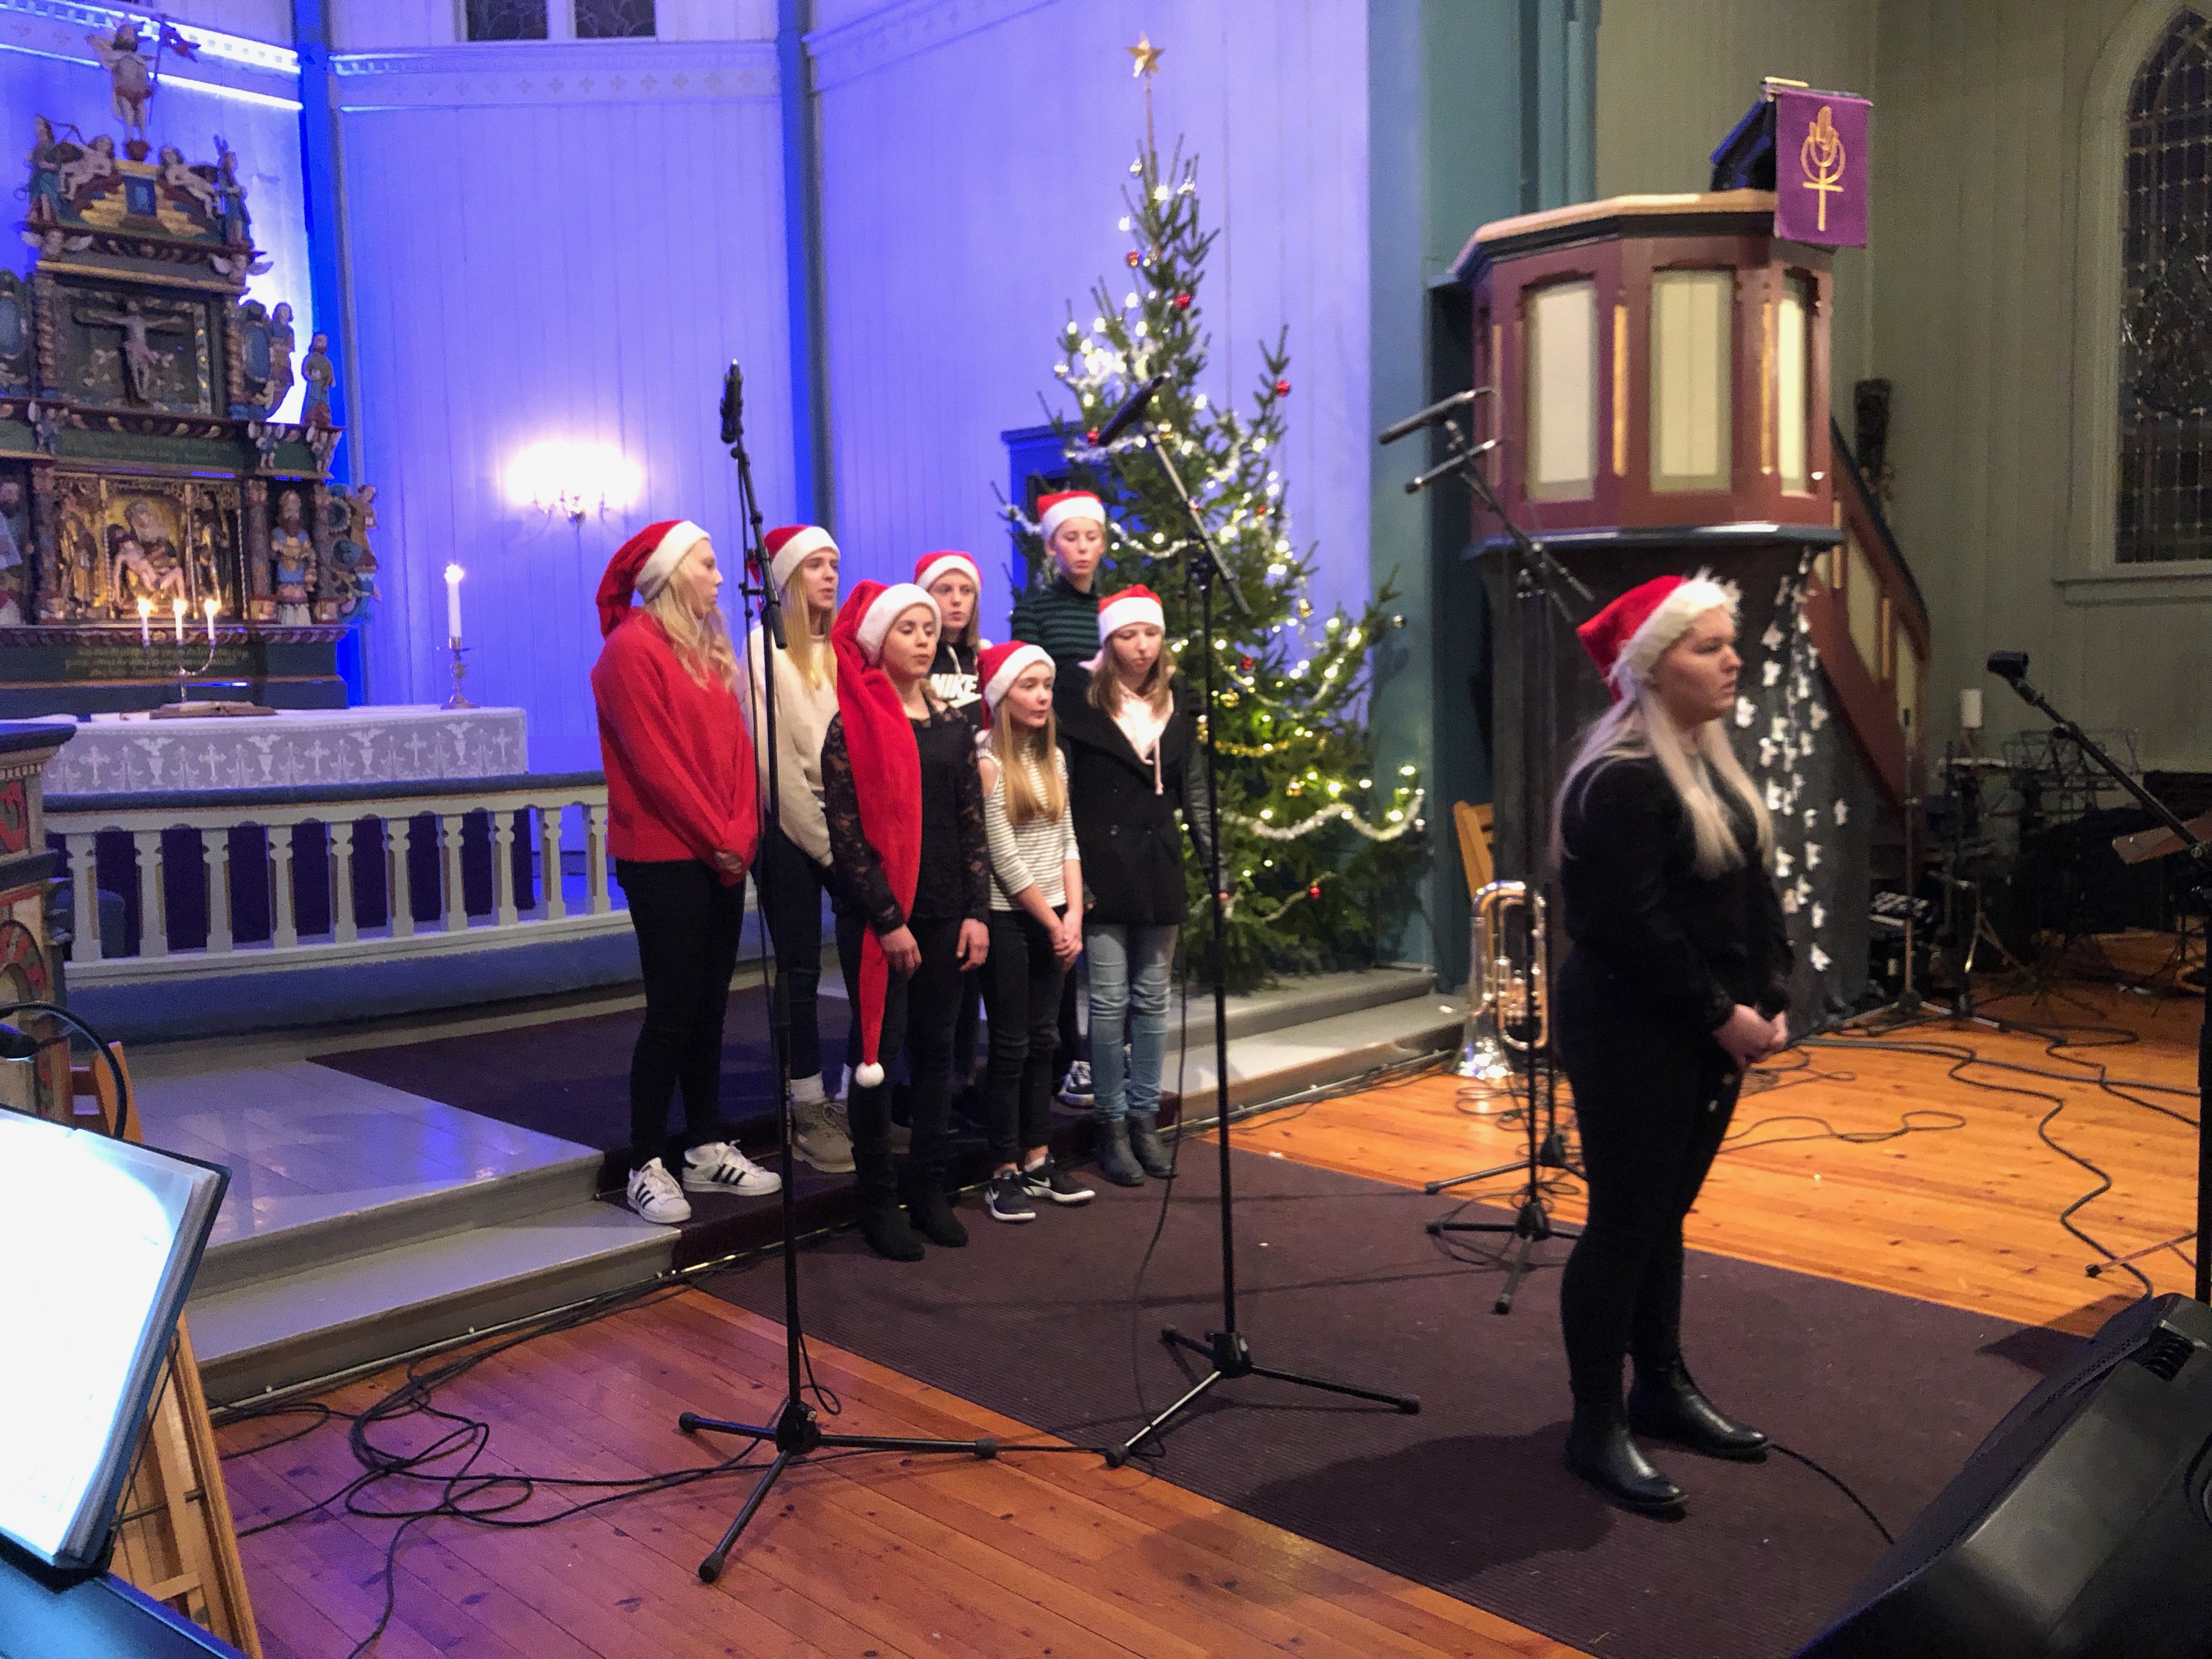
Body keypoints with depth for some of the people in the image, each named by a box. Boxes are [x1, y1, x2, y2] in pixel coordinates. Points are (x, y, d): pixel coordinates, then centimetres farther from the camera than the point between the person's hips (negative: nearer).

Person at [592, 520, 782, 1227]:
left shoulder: (710, 650, 14)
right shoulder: (631, 649, -10)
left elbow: (736, 746, 10)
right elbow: (655, 762, -15)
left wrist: (741, 834, -3)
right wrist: (718, 839, -12)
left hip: (720, 858, 7)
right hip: (663, 859, -7)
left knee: (709, 1007, 11)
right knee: (672, 1011, -4)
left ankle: (705, 1148, 20)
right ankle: (647, 1166, 5)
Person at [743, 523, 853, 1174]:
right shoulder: (765, 646, -3)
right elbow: (771, 753, -9)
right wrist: (819, 836, -10)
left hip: (845, 820, 5)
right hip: (791, 826, -4)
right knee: (800, 971, 2)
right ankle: (809, 1112, 10)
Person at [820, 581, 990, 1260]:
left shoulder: (952, 724, 8)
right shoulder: (852, 726, -6)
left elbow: (972, 823, 8)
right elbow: (846, 832, -10)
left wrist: (977, 911, 0)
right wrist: (887, 921, -13)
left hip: (944, 914, 5)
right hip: (877, 916, -5)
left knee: (935, 1049, 10)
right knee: (879, 1052, 2)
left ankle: (928, 1191, 21)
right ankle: (878, 1202, 13)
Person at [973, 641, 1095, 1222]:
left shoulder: (1054, 758, 10)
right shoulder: (988, 765, -11)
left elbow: (1067, 842, 9)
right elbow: (1005, 859, -13)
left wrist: (1074, 916, -2)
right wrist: (1053, 924, -9)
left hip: (1053, 917, 6)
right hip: (1007, 918, -6)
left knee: (1043, 1039, 10)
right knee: (1011, 1043, -1)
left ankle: (1038, 1160, 18)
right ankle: (1005, 1174, 7)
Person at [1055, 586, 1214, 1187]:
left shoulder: (1176, 699, 9)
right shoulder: (1079, 698, -4)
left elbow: (1194, 789, 10)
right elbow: (1060, 791, -5)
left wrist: (1216, 864, 4)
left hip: (1159, 865, 4)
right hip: (1101, 864, -4)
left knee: (1153, 998, 9)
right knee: (1109, 1000, -2)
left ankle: (1145, 1119, 20)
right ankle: (1112, 1126, 10)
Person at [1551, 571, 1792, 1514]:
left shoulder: (1714, 762, 11)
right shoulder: (1619, 781, -18)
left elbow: (1754, 893, 14)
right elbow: (1636, 929, -22)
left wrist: (1770, 1001, 4)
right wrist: (1721, 1015, -15)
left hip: (1709, 1035, 9)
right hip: (1631, 1037, -9)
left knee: (1665, 1213, 18)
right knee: (1624, 1225, -1)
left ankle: (1662, 1390, 32)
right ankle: (1596, 1429, 11)